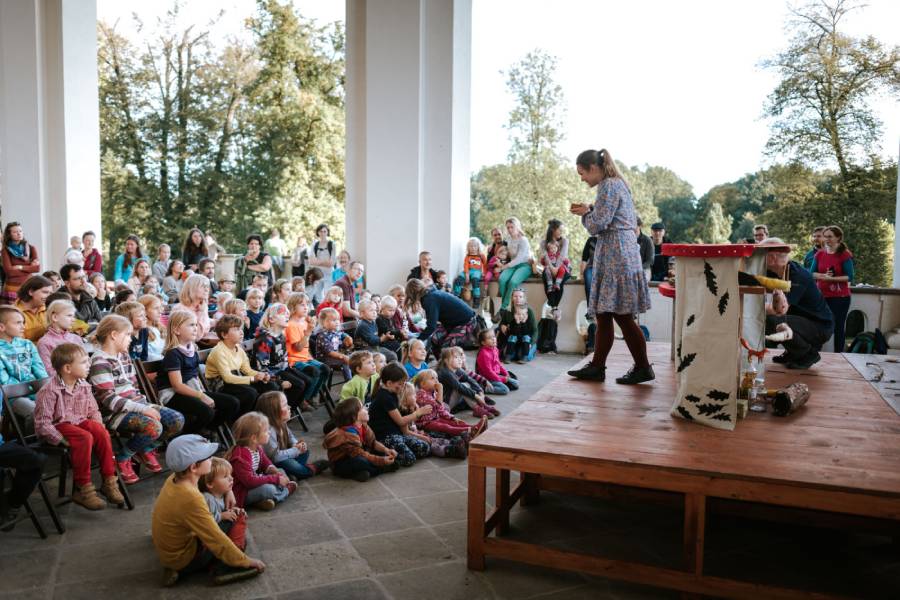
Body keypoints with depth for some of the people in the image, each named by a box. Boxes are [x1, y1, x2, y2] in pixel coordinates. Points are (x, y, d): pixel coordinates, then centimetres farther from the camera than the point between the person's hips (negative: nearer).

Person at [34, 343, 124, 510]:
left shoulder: (84, 386, 3)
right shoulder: (49, 391, -17)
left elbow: (93, 411, 13)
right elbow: (42, 424, -17)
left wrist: (98, 425, -6)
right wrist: (60, 440, -25)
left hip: (80, 422, 6)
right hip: (59, 426, -6)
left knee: (101, 432, -23)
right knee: (85, 438, -32)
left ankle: (109, 481, -13)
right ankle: (82, 489, -23)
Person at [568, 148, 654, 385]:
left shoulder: (608, 187, -12)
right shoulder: (616, 184, 19)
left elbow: (597, 226, -16)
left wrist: (585, 213, 2)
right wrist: (591, 210, 10)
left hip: (616, 254, -10)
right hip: (617, 253, 10)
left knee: (622, 315, -4)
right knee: (603, 315, 11)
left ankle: (643, 368, 5)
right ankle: (597, 366, 16)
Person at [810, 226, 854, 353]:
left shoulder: (845, 255, -7)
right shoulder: (819, 254, 6)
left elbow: (850, 277, -10)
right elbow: (811, 273, 6)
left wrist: (831, 278, -20)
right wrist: (823, 276, -14)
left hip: (840, 297, -4)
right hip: (821, 296, 4)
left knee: (838, 328, 0)